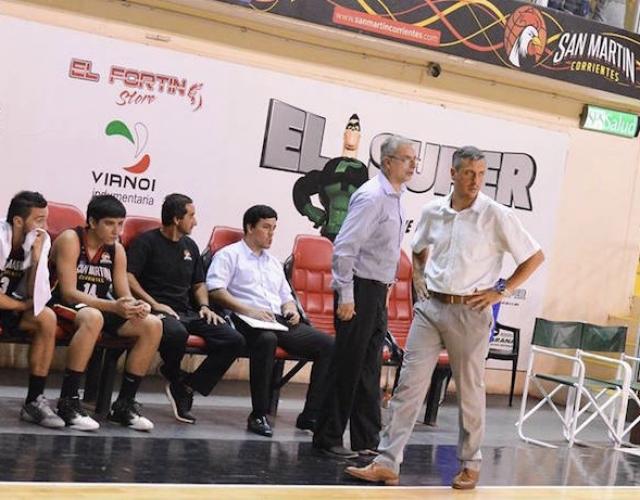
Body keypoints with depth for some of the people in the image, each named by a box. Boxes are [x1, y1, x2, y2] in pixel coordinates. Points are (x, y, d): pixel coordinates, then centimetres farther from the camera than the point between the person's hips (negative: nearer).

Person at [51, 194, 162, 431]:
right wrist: (113, 307, -33)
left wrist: (136, 306, -23)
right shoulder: (70, 240, -13)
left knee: (153, 325, -10)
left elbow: (124, 295, 3)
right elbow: (68, 293, -21)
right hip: (62, 308, -7)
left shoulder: (116, 250, 6)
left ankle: (124, 404, -4)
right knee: (93, 317, -40)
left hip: (99, 310, 7)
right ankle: (68, 401, -32)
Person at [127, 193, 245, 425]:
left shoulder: (190, 246, 21)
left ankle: (186, 387, -10)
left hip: (187, 312, 7)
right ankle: (174, 377, -8)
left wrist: (204, 306, 8)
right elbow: (128, 277, -10)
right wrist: (154, 304, -18)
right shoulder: (147, 241, 0)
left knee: (234, 341, -13)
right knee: (176, 333, -42)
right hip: (159, 310, -7)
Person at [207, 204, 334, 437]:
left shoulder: (274, 262, 32)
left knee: (327, 345, -15)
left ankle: (311, 415, -18)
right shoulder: (230, 255, 10)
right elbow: (215, 290, -5)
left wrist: (291, 309, 8)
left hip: (280, 321, 7)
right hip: (247, 321, -7)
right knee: (266, 339, -42)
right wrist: (249, 310, -16)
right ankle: (259, 416, -34)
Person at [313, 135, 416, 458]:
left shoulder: (394, 197, 13)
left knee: (369, 370, 11)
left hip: (378, 292, 9)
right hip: (360, 289, -9)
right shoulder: (372, 196, -15)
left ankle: (366, 441, 17)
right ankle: (328, 438, 6)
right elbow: (344, 247, -20)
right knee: (348, 367, -3)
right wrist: (345, 295, -20)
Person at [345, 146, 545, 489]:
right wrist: (419, 280, 11)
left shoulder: (496, 216, -8)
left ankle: (470, 464, 24)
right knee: (409, 384, -1)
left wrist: (501, 291, -5)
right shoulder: (433, 212, 4)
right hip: (430, 307, 3)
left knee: (470, 391, 8)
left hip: (470, 312, -3)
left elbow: (535, 257, -2)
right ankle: (387, 463, 0)